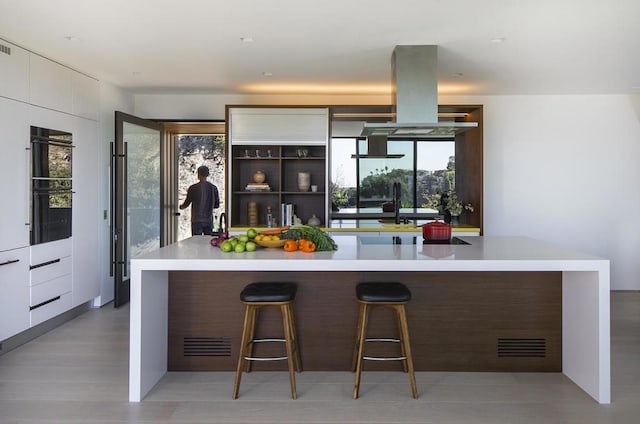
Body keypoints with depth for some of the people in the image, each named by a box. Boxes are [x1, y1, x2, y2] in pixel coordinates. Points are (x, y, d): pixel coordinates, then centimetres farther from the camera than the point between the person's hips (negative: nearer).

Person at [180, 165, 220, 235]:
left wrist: (181, 206, 22)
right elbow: (217, 205, 7)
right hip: (209, 220, 3)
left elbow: (186, 203, 0)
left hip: (197, 220, -3)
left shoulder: (193, 188, -9)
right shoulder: (213, 188, 1)